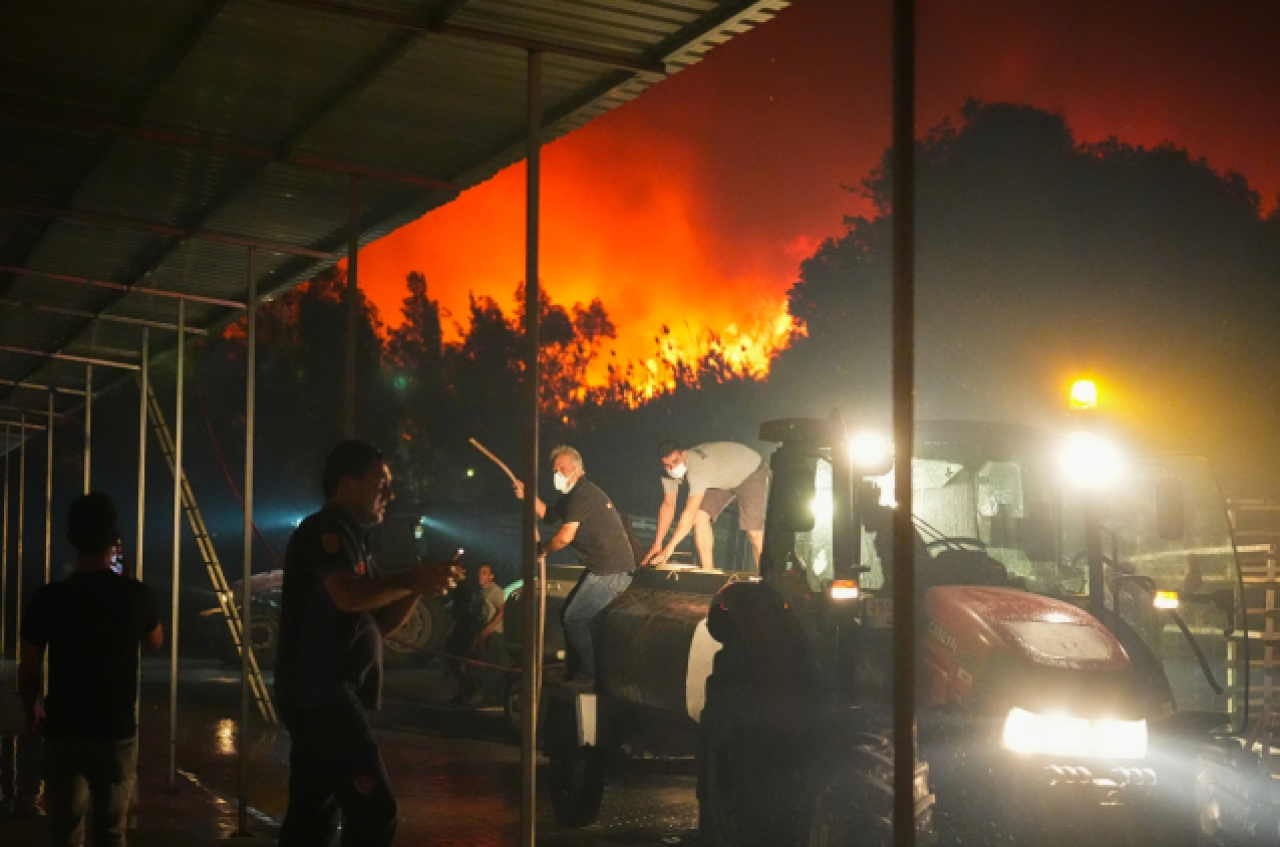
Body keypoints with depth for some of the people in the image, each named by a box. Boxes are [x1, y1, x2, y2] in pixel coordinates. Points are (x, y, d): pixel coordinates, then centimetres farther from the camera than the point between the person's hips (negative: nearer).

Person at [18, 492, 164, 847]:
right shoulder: (136, 594, -9)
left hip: (64, 732, 0)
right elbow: (155, 642, 12)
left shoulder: (47, 598, -12)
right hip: (117, 732, 0)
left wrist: (32, 707, 17)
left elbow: (29, 671, -3)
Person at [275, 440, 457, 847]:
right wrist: (413, 579, -15)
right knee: (374, 810, -14)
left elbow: (377, 624, 20)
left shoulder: (350, 538, 22)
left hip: (324, 695, 10)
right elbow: (350, 596, -27)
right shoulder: (324, 530, -8)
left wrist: (418, 587, 5)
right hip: (323, 693, -10)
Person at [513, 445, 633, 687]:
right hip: (603, 567, 11)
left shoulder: (583, 493, -17)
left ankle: (588, 677, 3)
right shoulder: (573, 494, 17)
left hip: (611, 571, -11)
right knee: (568, 614, 16)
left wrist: (542, 548, -5)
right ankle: (576, 671, 23)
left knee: (574, 619, -7)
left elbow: (565, 536, -23)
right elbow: (549, 515, 25)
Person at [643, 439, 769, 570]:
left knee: (754, 531, -18)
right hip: (723, 478, 7)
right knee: (700, 517, -12)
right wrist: (657, 544, -14)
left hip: (751, 471, -7)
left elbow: (690, 512, -43)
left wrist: (669, 548, -44)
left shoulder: (697, 467, -42)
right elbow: (667, 505, -8)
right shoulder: (671, 471, -17)